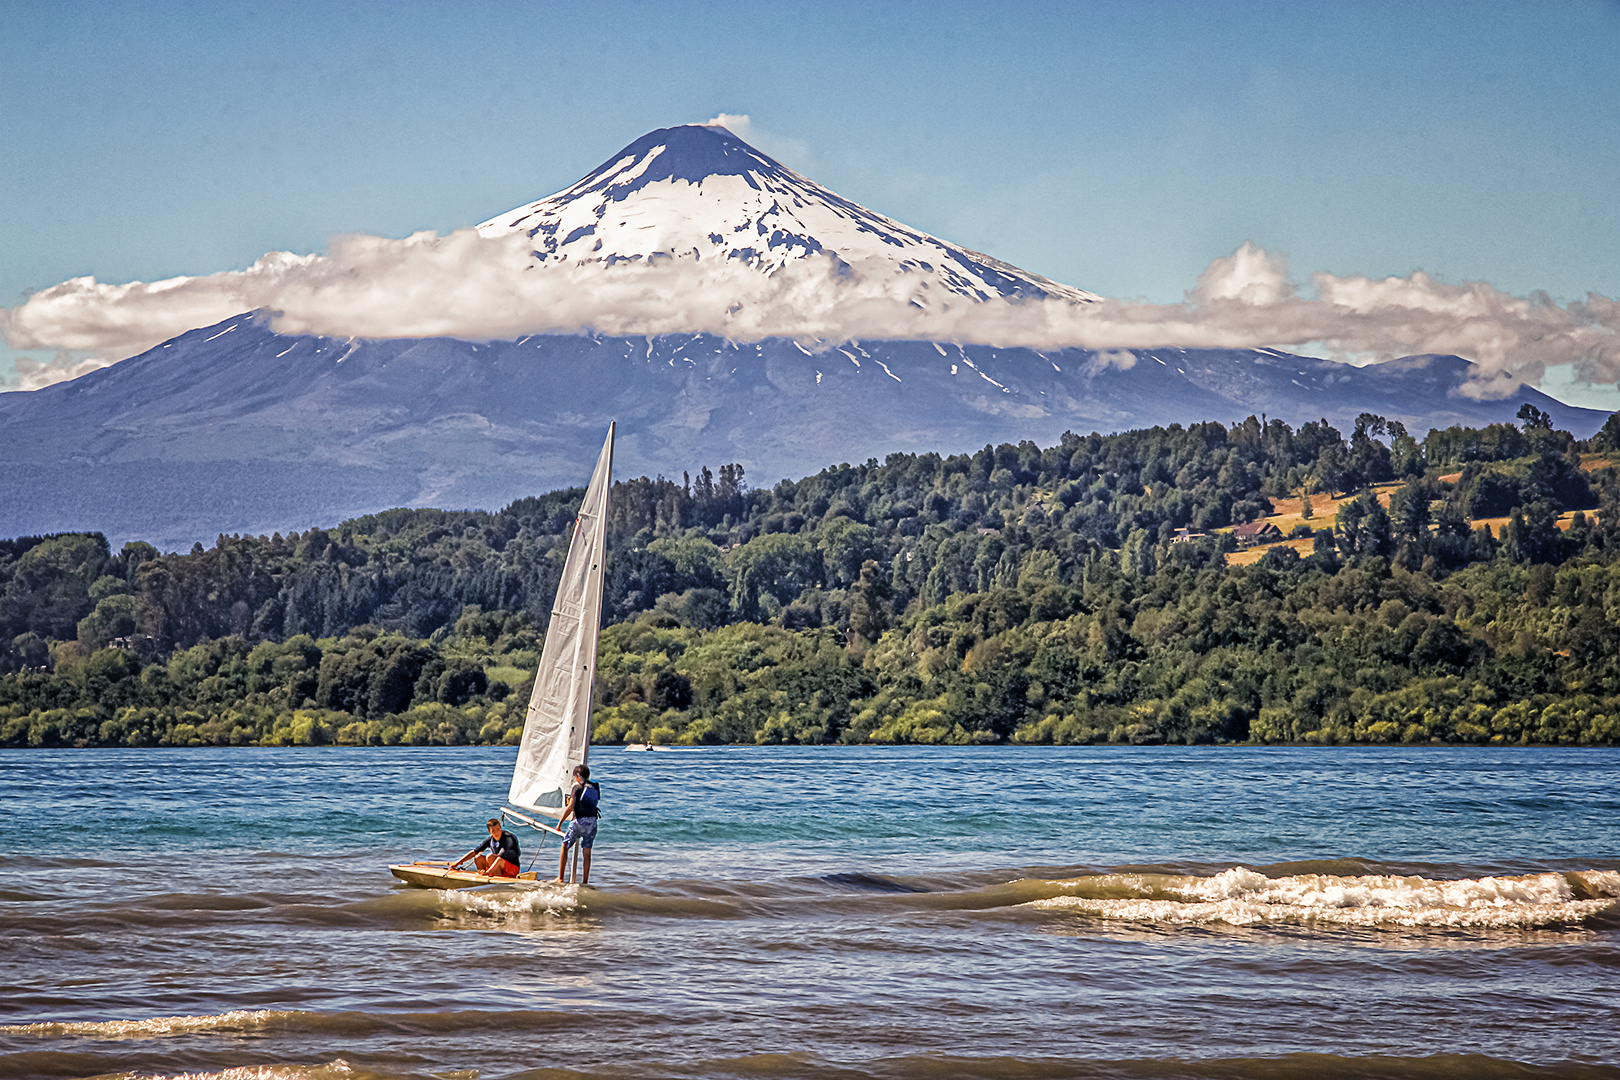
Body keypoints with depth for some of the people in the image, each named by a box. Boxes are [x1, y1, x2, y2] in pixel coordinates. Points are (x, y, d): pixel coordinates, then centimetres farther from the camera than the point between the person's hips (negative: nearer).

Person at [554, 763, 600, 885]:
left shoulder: (577, 787, -5)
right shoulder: (595, 788, 12)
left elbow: (570, 807, -10)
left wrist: (560, 822, -2)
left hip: (579, 820, -5)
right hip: (592, 821, 5)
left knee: (565, 846, 7)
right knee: (586, 851, 9)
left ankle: (560, 878, 3)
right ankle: (585, 881, 7)